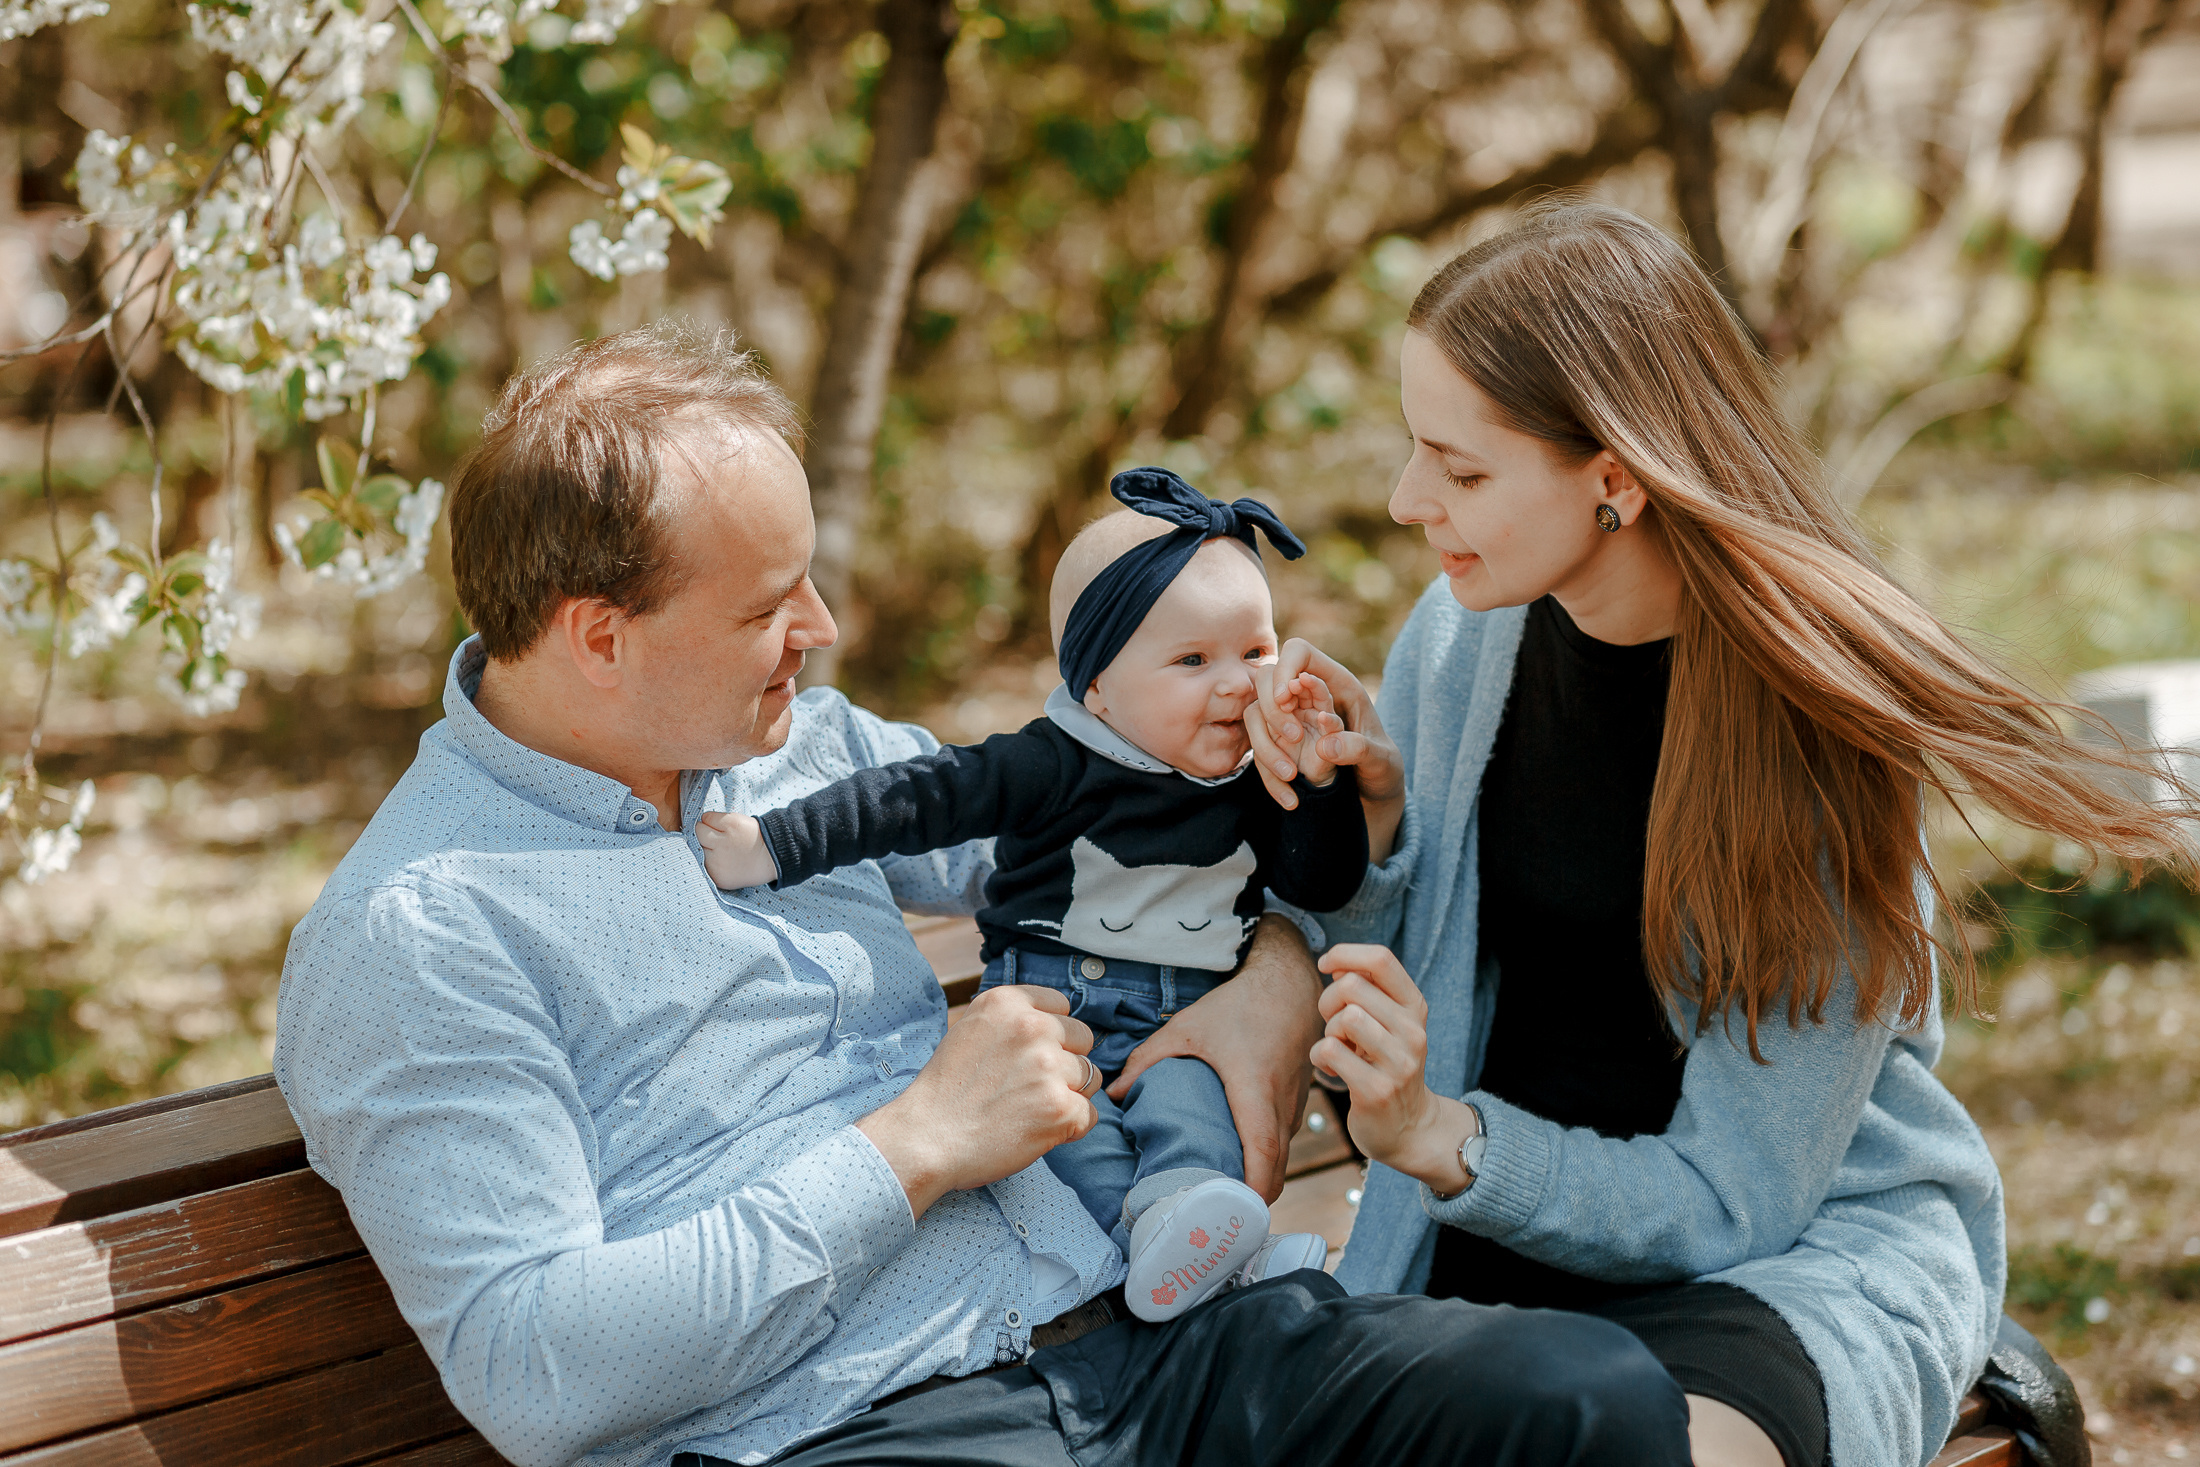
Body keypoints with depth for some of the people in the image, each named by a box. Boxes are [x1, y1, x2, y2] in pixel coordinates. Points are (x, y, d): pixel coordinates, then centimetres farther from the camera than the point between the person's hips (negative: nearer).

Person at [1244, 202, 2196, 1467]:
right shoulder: (1468, 634, -4)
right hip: (1503, 1218, 4)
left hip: (1814, 1233, -4)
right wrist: (1363, 816, -9)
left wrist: (1440, 1138, -28)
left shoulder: (1814, 733, -18)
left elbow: (1733, 1201, -17)